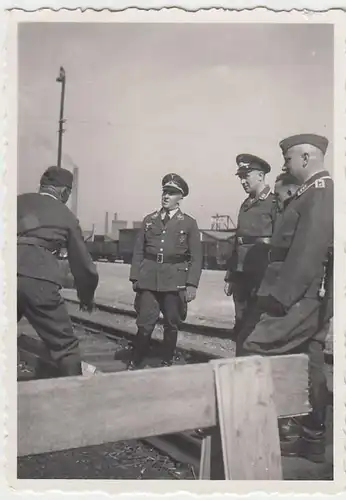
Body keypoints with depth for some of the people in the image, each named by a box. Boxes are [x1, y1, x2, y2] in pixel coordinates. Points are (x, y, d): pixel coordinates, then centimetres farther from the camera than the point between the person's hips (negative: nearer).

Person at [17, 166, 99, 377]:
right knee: (66, 347, 8)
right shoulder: (67, 216, 13)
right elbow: (82, 263, 16)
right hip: (39, 280, -3)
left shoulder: (18, 201, 19)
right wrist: (87, 297, 31)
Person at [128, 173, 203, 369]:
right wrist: (135, 277, 4)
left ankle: (167, 364, 24)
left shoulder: (189, 223, 5)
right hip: (149, 279, 1)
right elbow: (138, 251, 12)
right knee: (145, 324, -1)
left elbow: (196, 257, 0)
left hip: (175, 281, -1)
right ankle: (134, 364, 14)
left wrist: (192, 284, -8)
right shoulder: (149, 220, 12)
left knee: (171, 325, 8)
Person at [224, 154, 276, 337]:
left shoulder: (275, 203, -5)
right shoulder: (245, 205, 16)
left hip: (262, 273, -6)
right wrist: (230, 276, 15)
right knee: (241, 325, 10)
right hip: (240, 273, 7)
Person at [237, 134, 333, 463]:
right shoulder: (316, 193, 17)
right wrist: (276, 293, 16)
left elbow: (307, 253, -24)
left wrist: (279, 297, -24)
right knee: (308, 366, 14)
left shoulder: (320, 193, -14)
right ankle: (311, 438, 25)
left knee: (251, 350, -7)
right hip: (311, 299, 10)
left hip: (300, 298, -10)